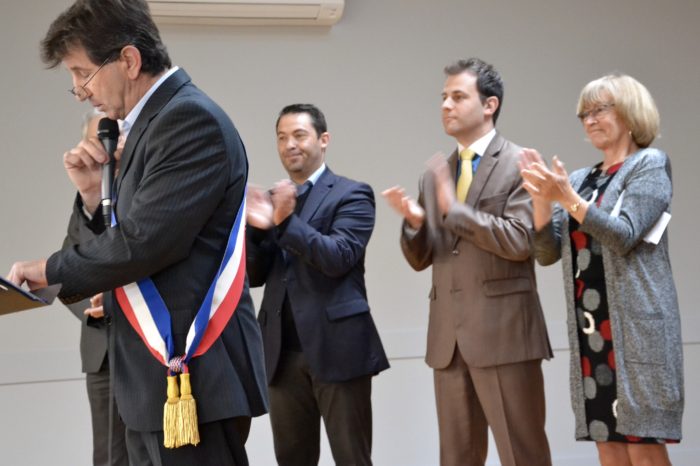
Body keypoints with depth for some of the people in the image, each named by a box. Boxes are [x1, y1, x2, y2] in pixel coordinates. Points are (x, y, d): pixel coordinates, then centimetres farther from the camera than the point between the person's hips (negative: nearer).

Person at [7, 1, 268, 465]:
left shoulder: (191, 119, -13)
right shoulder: (152, 126, 16)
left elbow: (145, 242, -21)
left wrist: (52, 269, -7)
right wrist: (94, 194, 2)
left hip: (191, 376, -9)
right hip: (155, 380, 9)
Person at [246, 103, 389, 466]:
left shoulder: (351, 195, 0)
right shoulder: (271, 201, 16)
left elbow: (339, 258, -14)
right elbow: (254, 276, 10)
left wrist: (287, 220, -22)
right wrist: (257, 228, -9)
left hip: (337, 349, -5)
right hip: (283, 353, 5)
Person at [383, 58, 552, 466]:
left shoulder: (520, 164, -3)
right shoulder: (436, 175, 16)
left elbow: (520, 241, -15)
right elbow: (421, 259, 15)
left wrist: (453, 208, -16)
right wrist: (415, 220, -6)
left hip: (503, 332, -6)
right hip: (450, 337, 6)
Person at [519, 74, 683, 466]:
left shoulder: (650, 165, -1)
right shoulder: (580, 180, 15)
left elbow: (623, 235, -13)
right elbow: (548, 252, 8)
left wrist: (567, 199, -20)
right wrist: (542, 197, -7)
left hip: (635, 325, -6)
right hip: (590, 328, 6)